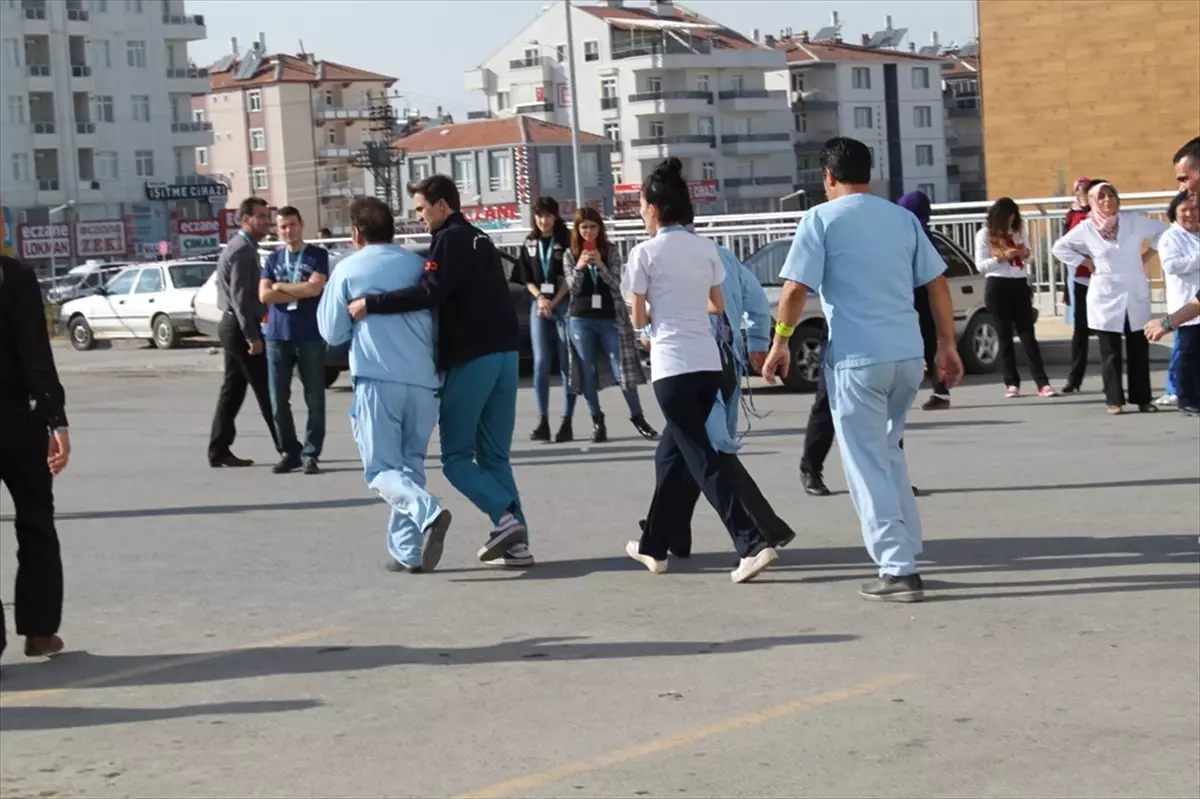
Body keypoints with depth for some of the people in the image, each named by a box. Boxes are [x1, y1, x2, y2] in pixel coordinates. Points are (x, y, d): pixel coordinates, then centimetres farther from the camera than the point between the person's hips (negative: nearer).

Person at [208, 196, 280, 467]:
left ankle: (219, 451, 12)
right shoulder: (242, 251, -17)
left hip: (232, 325, 10)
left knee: (232, 390, 11)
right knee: (265, 390, -5)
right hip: (241, 326, -10)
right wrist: (252, 336, -23)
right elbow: (240, 297, -22)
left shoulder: (239, 247, 16)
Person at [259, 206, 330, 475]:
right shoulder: (272, 259, 11)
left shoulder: (317, 255, 3)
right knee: (279, 401, 3)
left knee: (315, 399, -2)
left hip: (310, 336, -3)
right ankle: (290, 452, 13)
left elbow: (315, 288, -12)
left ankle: (310, 454, 3)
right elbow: (264, 295, -1)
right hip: (277, 336, 3)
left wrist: (281, 287, -4)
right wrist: (300, 293, -8)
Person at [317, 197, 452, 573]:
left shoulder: (348, 270, 2)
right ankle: (407, 551, 12)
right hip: (424, 382, 4)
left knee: (382, 470, -1)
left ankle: (429, 514, -28)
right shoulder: (419, 265, 11)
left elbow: (332, 333, 9)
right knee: (411, 464, 16)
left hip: (378, 381, -4)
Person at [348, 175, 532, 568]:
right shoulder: (479, 239, 20)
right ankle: (515, 541, 3)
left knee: (456, 455, 0)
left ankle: (505, 516, -17)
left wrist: (371, 303, -21)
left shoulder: (450, 241, -9)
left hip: (470, 359, -8)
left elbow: (429, 292, -23)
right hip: (504, 354, 8)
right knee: (494, 455, 10)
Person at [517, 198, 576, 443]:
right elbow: (526, 278, 12)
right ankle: (543, 421, -3)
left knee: (566, 363, -4)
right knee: (541, 363, -4)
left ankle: (567, 422, -3)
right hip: (539, 305, 3)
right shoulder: (530, 244, 12)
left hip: (564, 305, -3)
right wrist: (540, 299, -5)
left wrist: (554, 302, -11)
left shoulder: (566, 241, 0)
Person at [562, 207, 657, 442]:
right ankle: (597, 422, 7)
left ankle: (638, 418, 1)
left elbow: (616, 284, -5)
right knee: (587, 371, 1)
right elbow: (572, 288, -2)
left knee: (621, 368, -4)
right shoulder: (570, 255, 5)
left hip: (609, 318, -1)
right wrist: (579, 267, -21)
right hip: (580, 319, 1)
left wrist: (600, 266, -22)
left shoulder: (611, 251, 2)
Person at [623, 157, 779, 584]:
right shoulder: (706, 248, 9)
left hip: (672, 366, -6)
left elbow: (639, 318, 0)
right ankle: (654, 546, 27)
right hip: (708, 362, 6)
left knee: (701, 458, -6)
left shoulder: (645, 252, -7)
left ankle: (752, 544, -18)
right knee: (671, 450, 19)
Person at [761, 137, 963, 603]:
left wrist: (780, 344, 0)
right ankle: (905, 552, 24)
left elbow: (796, 288, -9)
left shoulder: (822, 219, -2)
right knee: (888, 452, 23)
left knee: (868, 465, 0)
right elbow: (937, 282, 12)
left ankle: (897, 571, -4)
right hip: (908, 355, 6)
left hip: (857, 359, -6)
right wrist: (948, 345, 16)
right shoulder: (903, 218, 13)